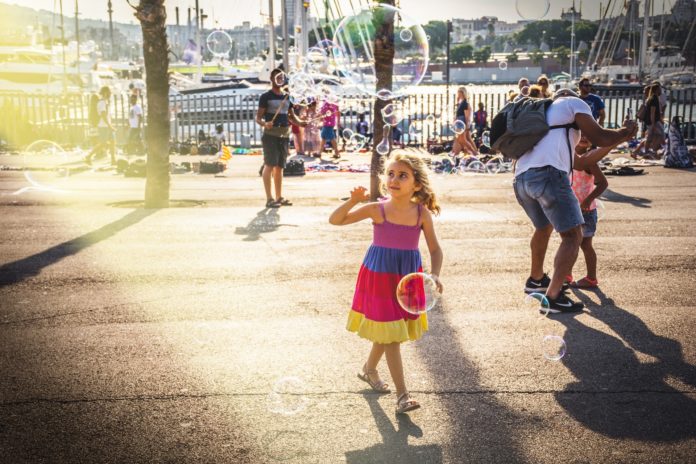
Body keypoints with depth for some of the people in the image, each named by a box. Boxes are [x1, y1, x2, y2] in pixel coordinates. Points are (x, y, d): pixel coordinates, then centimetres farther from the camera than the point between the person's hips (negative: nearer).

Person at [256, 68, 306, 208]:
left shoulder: (286, 97, 16)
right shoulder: (266, 97, -2)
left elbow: (291, 115, 20)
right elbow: (258, 117, -6)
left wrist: (300, 122, 0)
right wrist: (264, 123, -27)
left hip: (285, 135, 6)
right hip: (271, 134, -6)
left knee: (279, 167, 10)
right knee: (269, 165, -9)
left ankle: (279, 197, 16)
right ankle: (269, 199, -9)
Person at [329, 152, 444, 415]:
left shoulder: (422, 214, -9)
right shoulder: (377, 210, -14)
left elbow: (435, 249, -2)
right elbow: (335, 220, -13)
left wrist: (435, 274, -18)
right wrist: (353, 201, -28)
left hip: (408, 278, 3)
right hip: (379, 277, -3)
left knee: (387, 332, 18)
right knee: (390, 335, -2)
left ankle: (369, 369, 46)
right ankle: (402, 395, 2)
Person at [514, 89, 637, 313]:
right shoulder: (572, 102, 16)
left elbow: (579, 163, 37)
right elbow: (599, 137, 6)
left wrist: (617, 139, 44)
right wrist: (626, 131, 26)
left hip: (520, 179, 8)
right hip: (548, 175, -8)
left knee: (543, 227, 32)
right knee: (573, 236, -1)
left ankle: (535, 279, 45)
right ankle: (553, 296, -8)